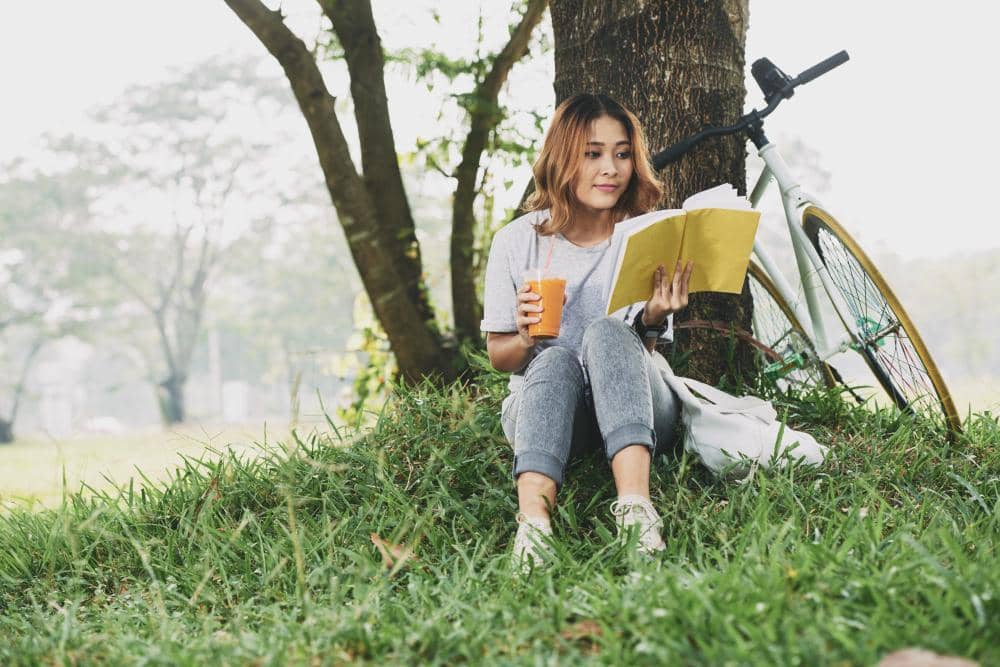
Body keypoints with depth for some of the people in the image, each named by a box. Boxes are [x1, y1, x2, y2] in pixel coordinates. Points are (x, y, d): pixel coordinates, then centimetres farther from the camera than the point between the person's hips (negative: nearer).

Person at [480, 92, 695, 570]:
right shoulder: (518, 242, -3)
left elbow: (637, 356, -2)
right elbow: (498, 356, 4)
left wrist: (652, 321, -25)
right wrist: (527, 338, -19)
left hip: (633, 411, 0)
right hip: (540, 404, 0)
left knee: (607, 331, -31)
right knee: (556, 358, -34)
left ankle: (634, 501, -49)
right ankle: (533, 520, -56)